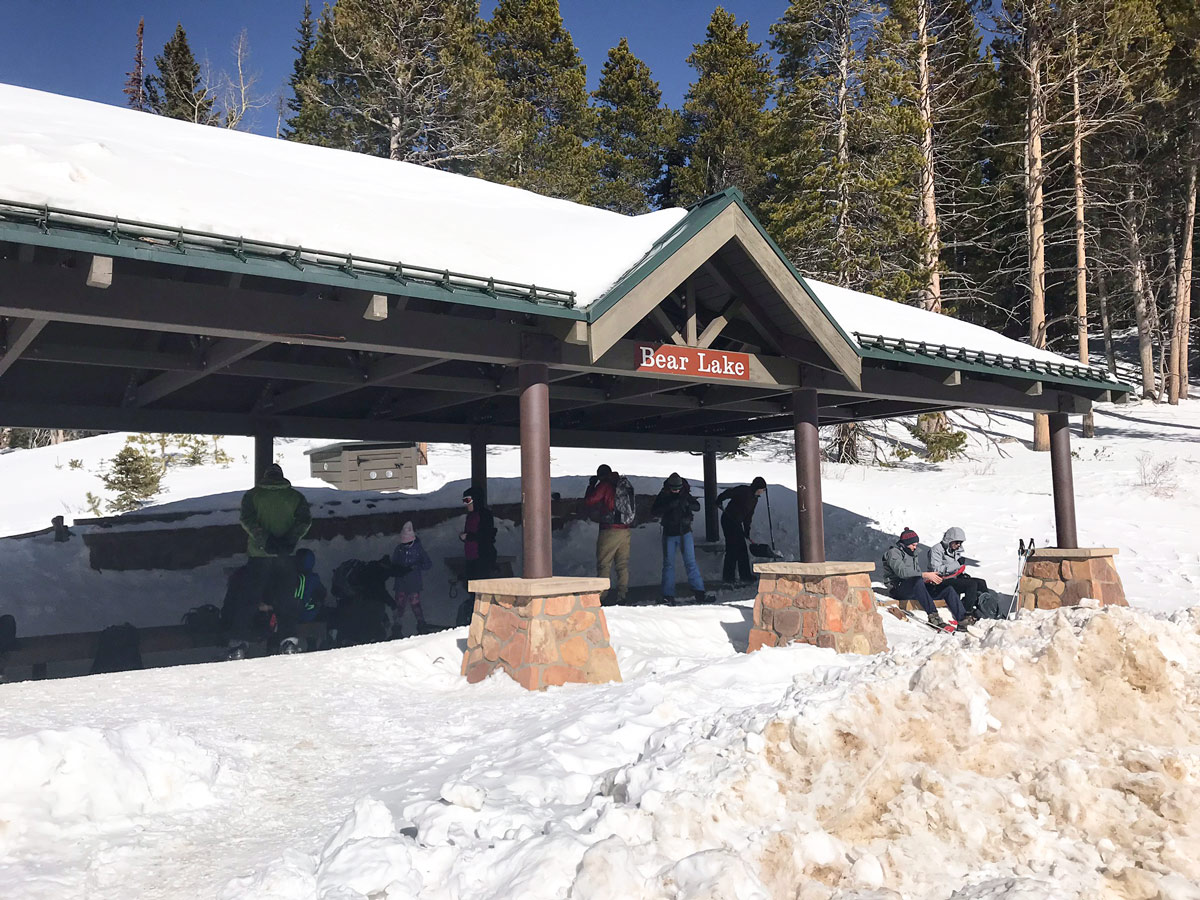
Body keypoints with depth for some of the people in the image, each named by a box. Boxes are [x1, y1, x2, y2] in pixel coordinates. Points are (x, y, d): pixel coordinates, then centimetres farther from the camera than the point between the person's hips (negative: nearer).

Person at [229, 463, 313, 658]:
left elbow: (247, 520, -8)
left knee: (249, 598, 7)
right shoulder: (295, 496, 5)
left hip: (259, 554, 0)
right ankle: (287, 639, 3)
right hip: (286, 555, 0)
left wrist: (265, 540, -14)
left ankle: (239, 642, 3)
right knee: (287, 598, 10)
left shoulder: (252, 495, 4)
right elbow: (305, 520, -5)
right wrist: (290, 541, -12)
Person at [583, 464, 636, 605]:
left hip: (610, 530, -6)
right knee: (623, 564, 10)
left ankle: (601, 596, -2)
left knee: (603, 565, 0)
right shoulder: (626, 484, 12)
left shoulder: (604, 485, -7)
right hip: (625, 530, 6)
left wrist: (591, 486, 8)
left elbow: (588, 502, -5)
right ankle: (622, 596, 9)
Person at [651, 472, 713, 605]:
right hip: (669, 534, -1)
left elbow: (697, 506, -4)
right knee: (668, 564, 4)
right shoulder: (663, 496, -6)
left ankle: (700, 593, 0)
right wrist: (669, 505, -29)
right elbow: (654, 511, -15)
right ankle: (668, 595, 9)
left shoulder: (685, 494, -1)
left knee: (691, 563, 0)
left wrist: (687, 503, -25)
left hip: (685, 533, 1)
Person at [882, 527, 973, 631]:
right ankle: (933, 615, -46)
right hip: (899, 588, -8)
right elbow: (902, 572, -21)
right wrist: (925, 575, -25)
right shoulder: (893, 552, -3)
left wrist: (929, 579, -1)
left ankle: (962, 619, -21)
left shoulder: (913, 554, 25)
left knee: (948, 589, -8)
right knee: (917, 581, -41)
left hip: (916, 589, 8)